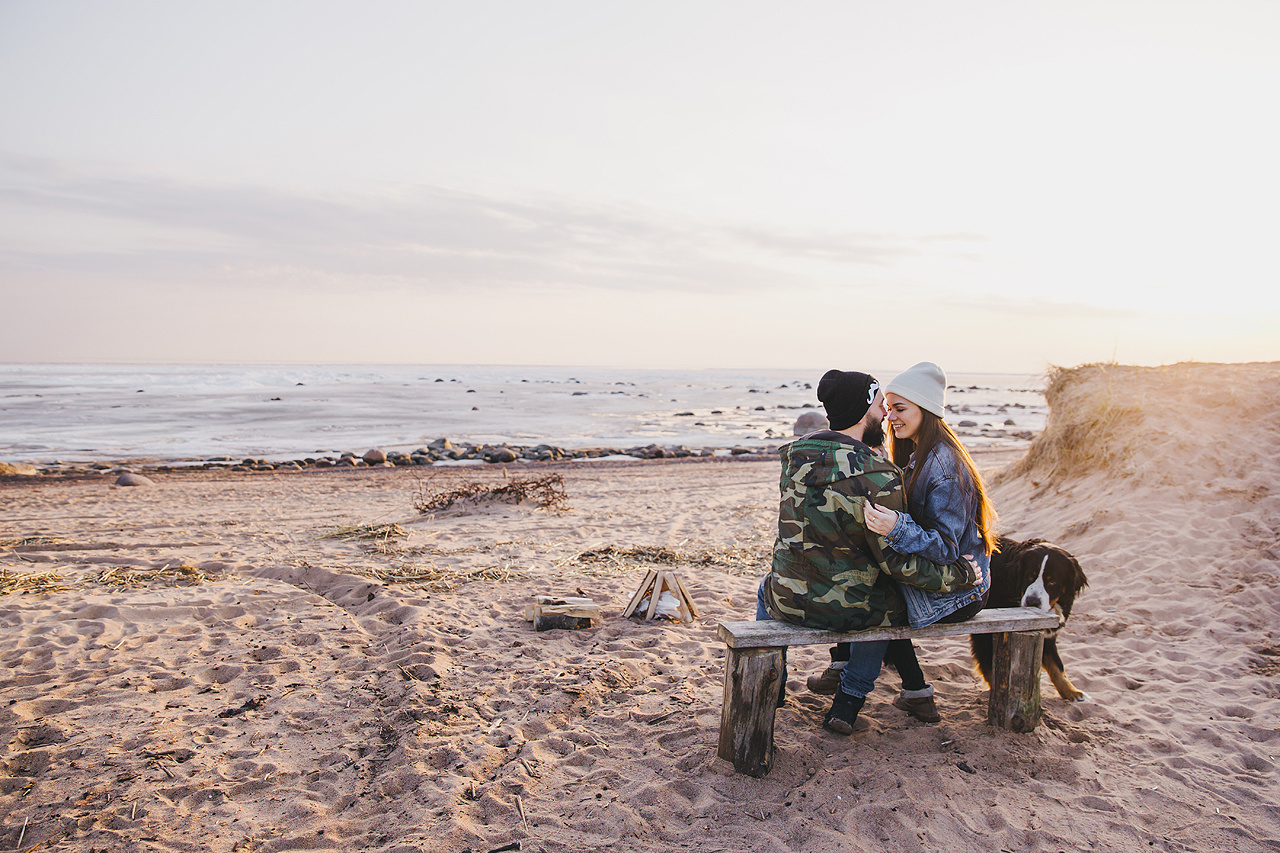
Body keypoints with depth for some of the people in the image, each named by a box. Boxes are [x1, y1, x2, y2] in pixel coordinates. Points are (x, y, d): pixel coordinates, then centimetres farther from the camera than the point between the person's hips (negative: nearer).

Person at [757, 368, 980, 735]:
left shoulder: (794, 454, -4)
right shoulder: (879, 477, -21)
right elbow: (898, 562, -17)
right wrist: (961, 574, -2)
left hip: (789, 601, 3)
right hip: (851, 611, -3)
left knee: (767, 589, 38)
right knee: (887, 604, 32)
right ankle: (849, 700, 29)